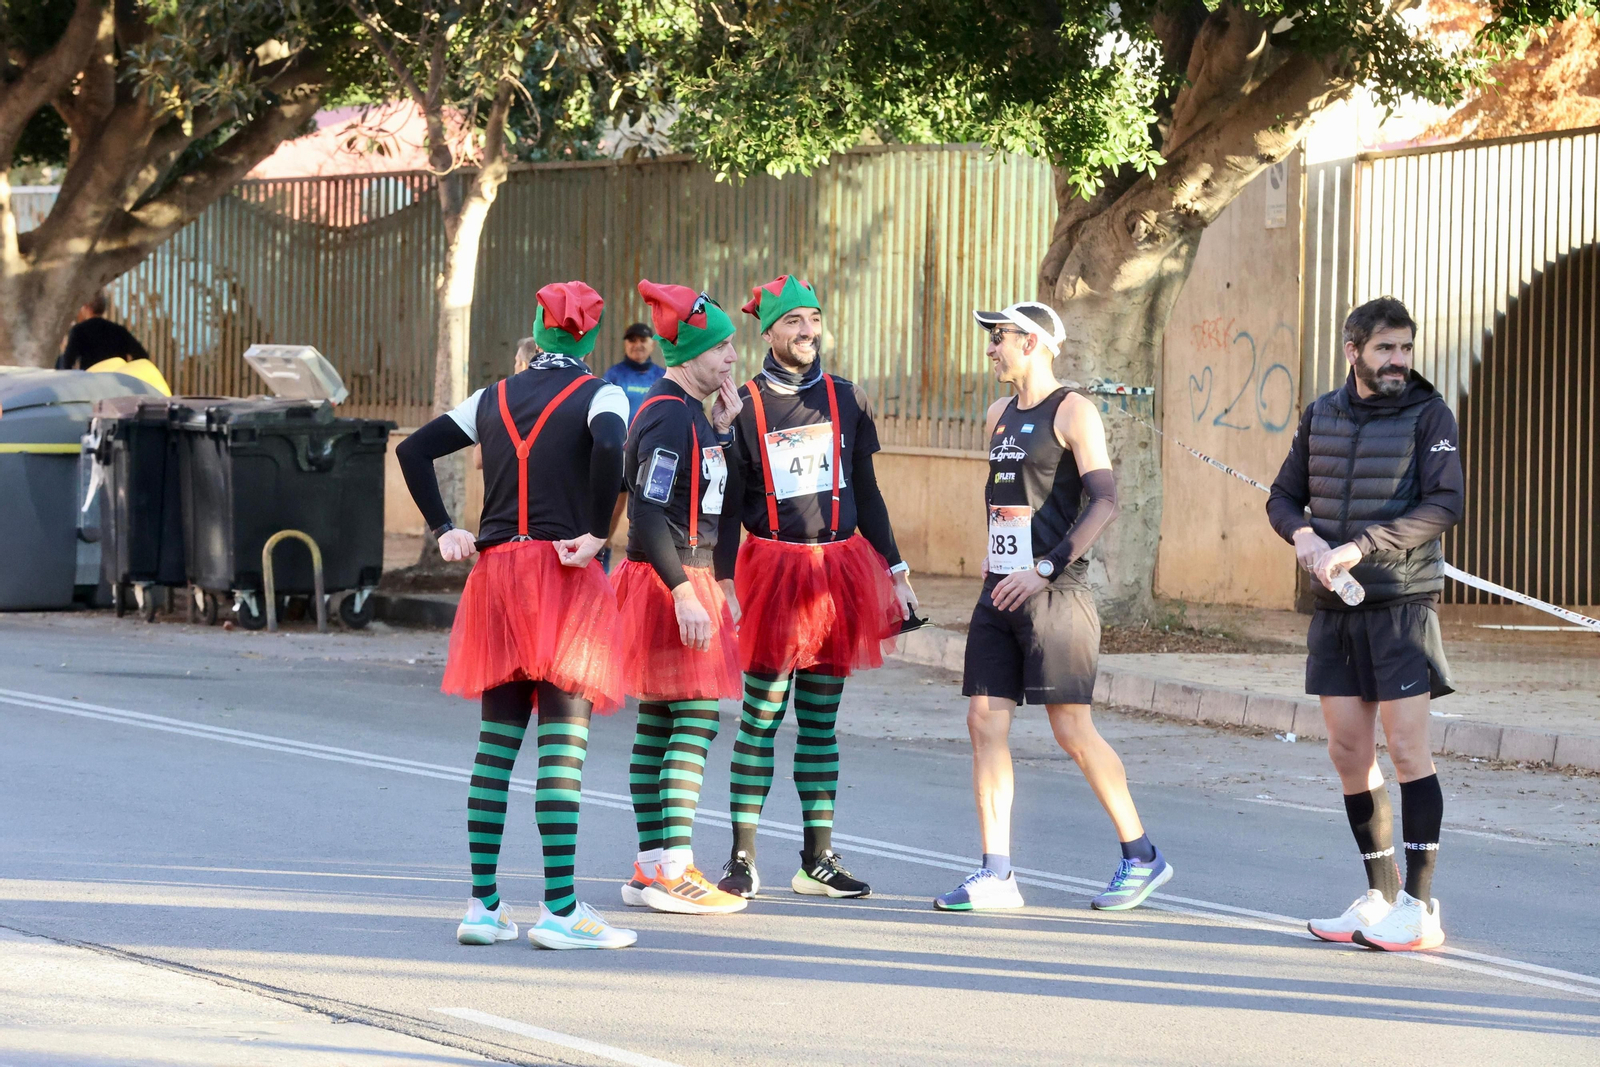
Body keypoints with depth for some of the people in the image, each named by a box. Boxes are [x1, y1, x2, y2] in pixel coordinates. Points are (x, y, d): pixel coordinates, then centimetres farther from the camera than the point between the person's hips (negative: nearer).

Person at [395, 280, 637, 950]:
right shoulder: (599, 396, -2)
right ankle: (560, 910, -9)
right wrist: (597, 534, -15)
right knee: (563, 742, -5)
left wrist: (442, 530, 11)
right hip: (564, 577, -5)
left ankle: (483, 902, 8)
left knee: (496, 743, 9)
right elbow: (611, 449, -23)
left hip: (496, 573, 5)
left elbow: (413, 450, 11)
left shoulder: (493, 399, 12)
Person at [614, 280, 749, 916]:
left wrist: (725, 430, 10)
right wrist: (684, 594, -25)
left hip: (688, 582, 11)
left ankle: (651, 868, 14)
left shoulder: (688, 411, 15)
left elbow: (713, 502, 19)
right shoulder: (670, 418, -17)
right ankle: (673, 871, -13)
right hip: (669, 582, -11)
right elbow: (648, 513, -23)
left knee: (659, 723, 11)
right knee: (699, 716, -11)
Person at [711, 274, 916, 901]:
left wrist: (895, 571, 14)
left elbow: (866, 492, 17)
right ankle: (742, 860, -1)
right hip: (772, 568, -3)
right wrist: (723, 584, -7)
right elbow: (725, 503, 1)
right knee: (761, 717, -4)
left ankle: (818, 860, 11)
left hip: (840, 573, 3)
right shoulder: (745, 405, 0)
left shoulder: (845, 400, 11)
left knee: (820, 719, 7)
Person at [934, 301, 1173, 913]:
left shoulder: (1072, 412, -7)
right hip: (1001, 593, 8)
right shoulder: (999, 415, 17)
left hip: (1053, 593, -8)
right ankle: (996, 874, 0)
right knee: (985, 722, 0)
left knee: (1072, 729, -6)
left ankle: (1141, 856, 8)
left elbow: (1105, 500, -16)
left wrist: (1046, 568, -21)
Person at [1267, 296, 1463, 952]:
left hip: (1402, 603, -5)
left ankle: (1420, 906, -5)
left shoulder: (1428, 415, -5)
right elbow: (1283, 497, 16)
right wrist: (1303, 534, -7)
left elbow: (1444, 505, -16)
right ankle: (1381, 898, 15)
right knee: (1349, 752, 6)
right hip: (1336, 606, 5)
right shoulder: (1320, 416, 9)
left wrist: (1359, 547, -21)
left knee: (1405, 747, -9)